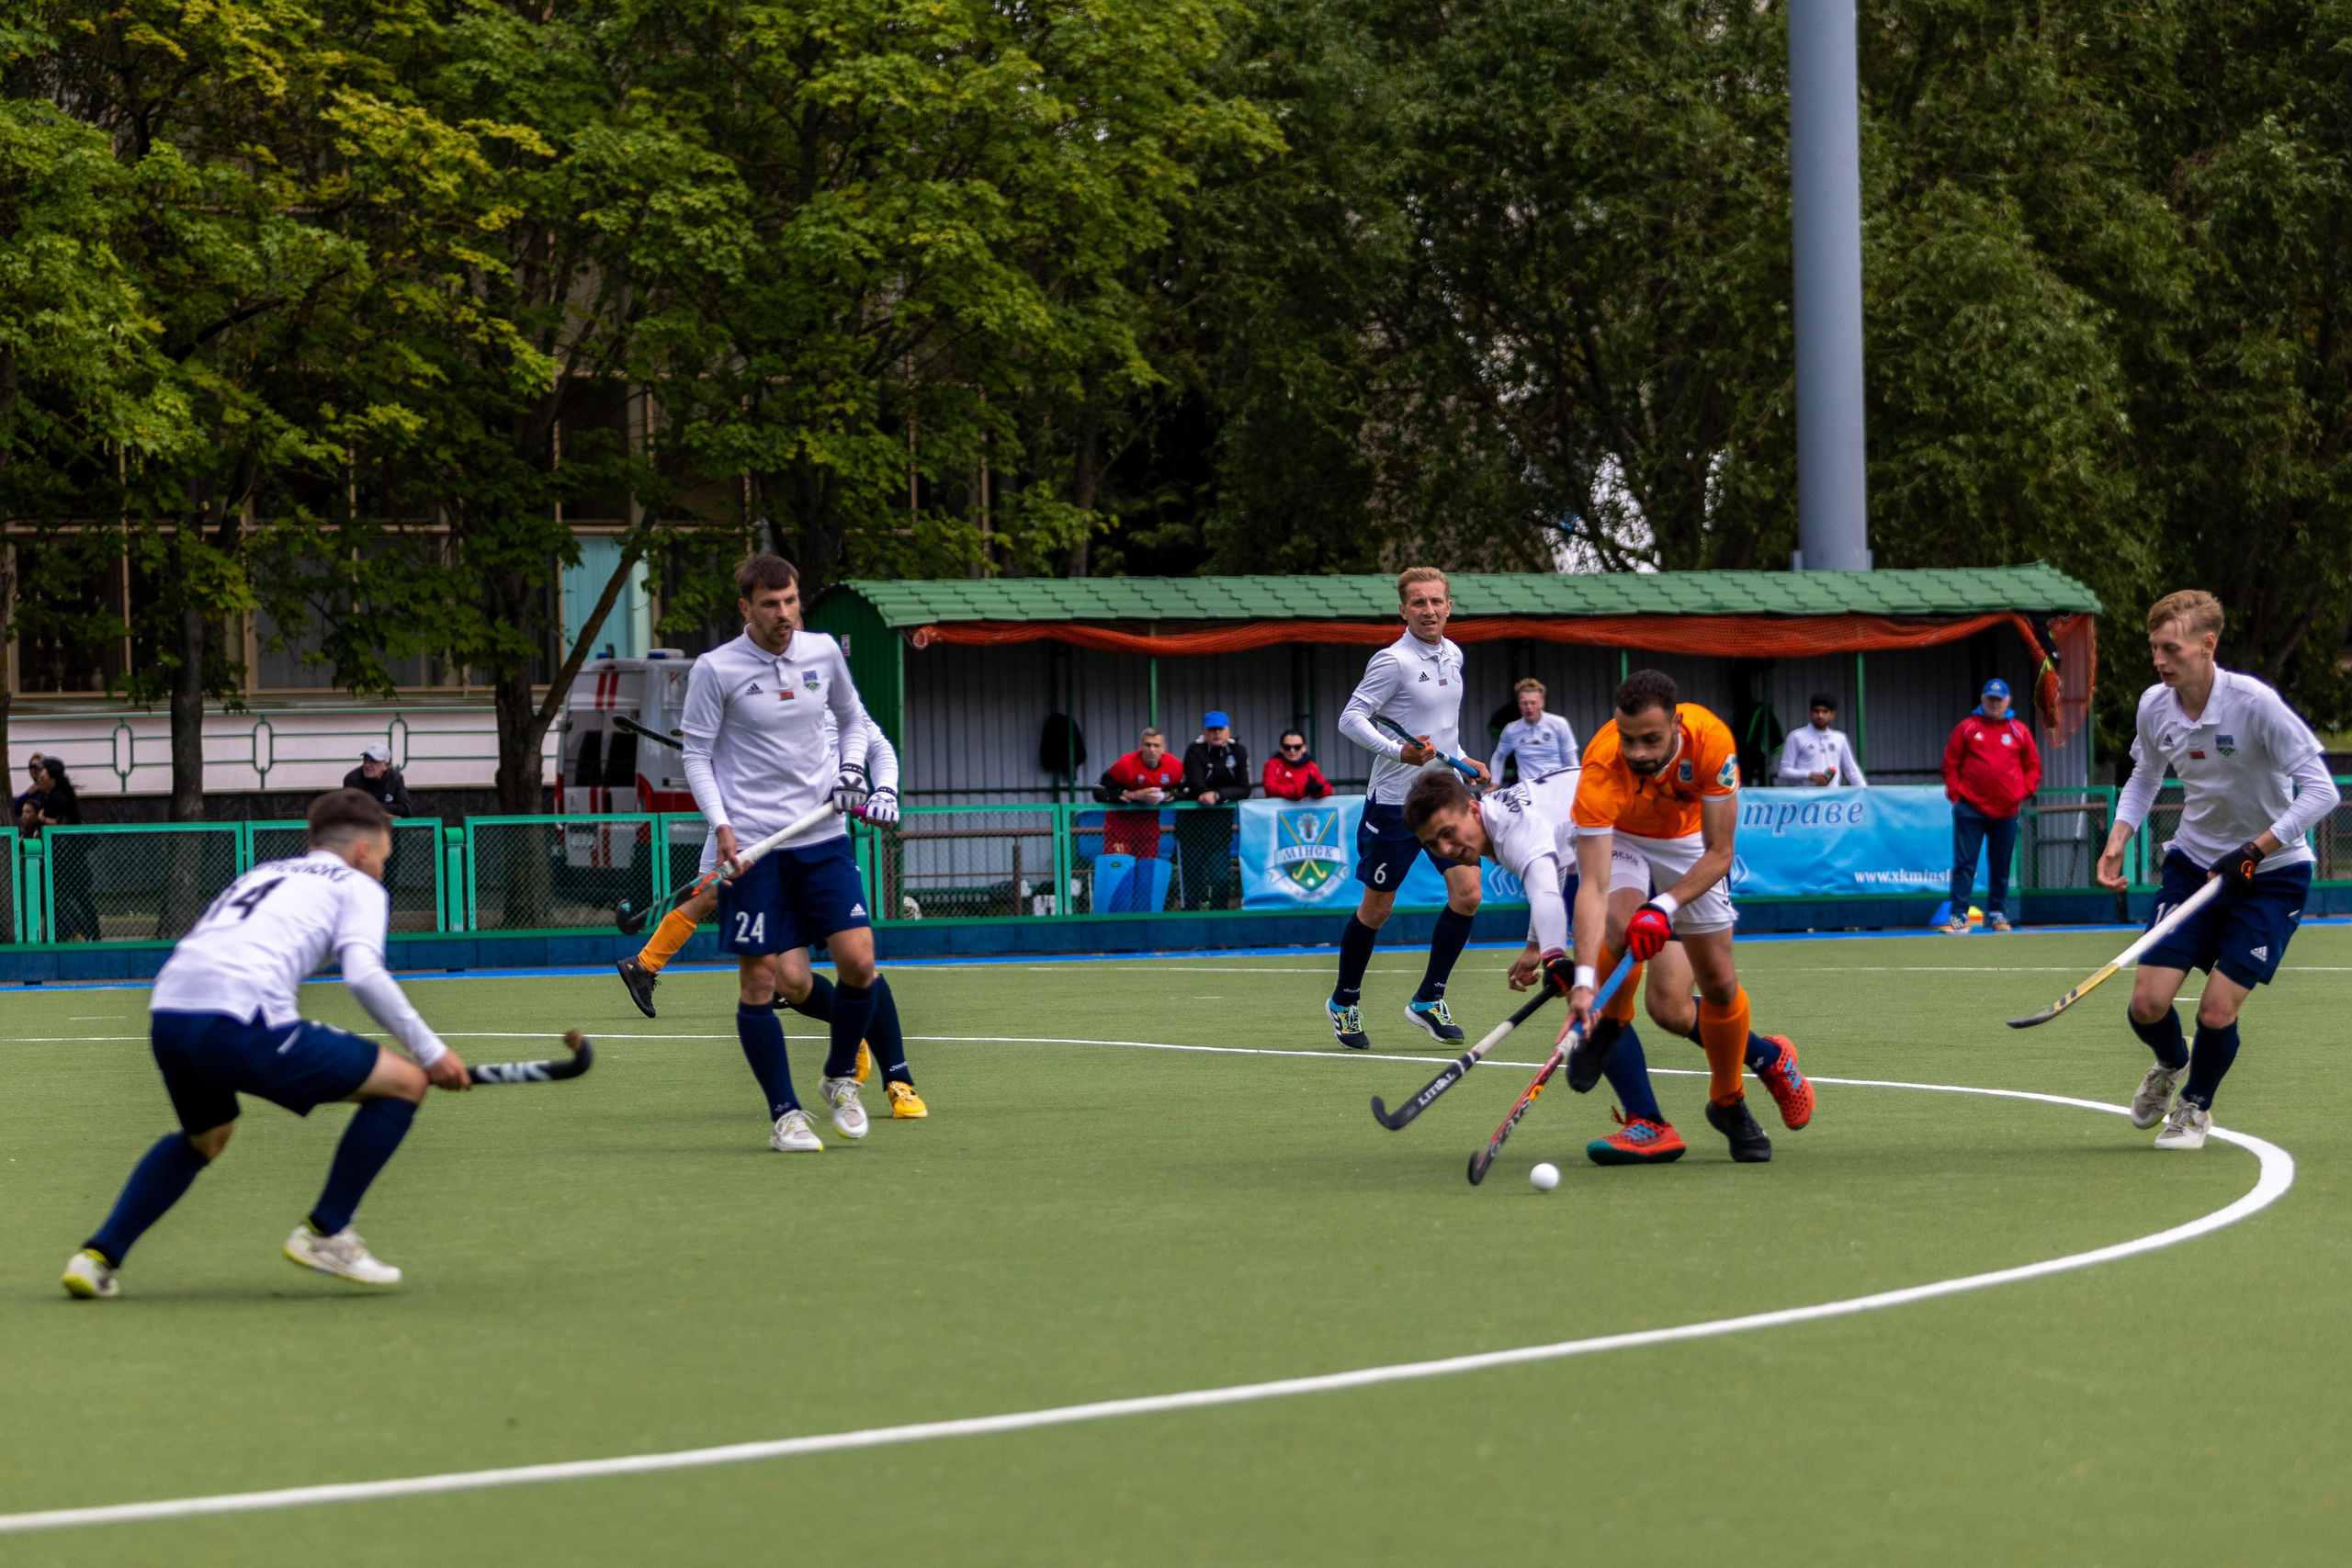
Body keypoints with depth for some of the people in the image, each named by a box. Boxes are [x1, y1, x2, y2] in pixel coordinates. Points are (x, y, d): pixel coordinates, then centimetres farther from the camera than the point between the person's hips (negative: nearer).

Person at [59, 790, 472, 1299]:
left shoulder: (259, 874, 34)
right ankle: (324, 1233, 10)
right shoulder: (357, 885, 16)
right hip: (241, 1020, -7)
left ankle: (99, 1256, 23)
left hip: (167, 1012, 7)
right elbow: (364, 975, -2)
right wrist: (430, 1051, 4)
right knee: (406, 1082, 8)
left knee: (205, 1137, 36)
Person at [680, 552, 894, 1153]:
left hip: (823, 837, 3)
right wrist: (721, 826, -14)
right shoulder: (716, 669, -6)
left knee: (858, 962, -8)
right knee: (758, 979, -3)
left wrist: (851, 770, 4)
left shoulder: (823, 652, 5)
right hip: (751, 845, -3)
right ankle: (785, 1115, 8)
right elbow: (697, 756, -2)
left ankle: (840, 1078, 16)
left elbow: (854, 719, 22)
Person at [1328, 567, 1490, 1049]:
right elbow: (1350, 718, -18)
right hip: (1395, 800, -6)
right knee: (1376, 908, 3)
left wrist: (1462, 761, 18)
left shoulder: (1452, 655, 10)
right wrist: (1399, 751, -29)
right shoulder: (1393, 661, -14)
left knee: (1467, 894, -7)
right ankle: (1344, 1003, 23)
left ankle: (1428, 1000, 6)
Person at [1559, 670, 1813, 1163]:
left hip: (1689, 841, 2)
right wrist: (1585, 979, -53)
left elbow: (1720, 852, -26)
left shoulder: (1711, 739, -35)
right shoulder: (1601, 770, -39)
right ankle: (1608, 1028, -4)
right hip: (1618, 838, -2)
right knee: (1619, 921, -34)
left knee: (1719, 984, -1)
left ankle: (1729, 1103, 25)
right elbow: (1593, 887, -43)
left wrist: (1666, 907, -40)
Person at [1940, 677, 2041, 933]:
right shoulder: (1966, 728, 5)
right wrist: (1954, 794, -2)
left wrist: (2024, 792, 3)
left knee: (2001, 866, 8)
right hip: (1970, 807, -2)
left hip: (2006, 811, 2)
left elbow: (2033, 766, 15)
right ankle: (1959, 916, -7)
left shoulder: (2019, 731, 9)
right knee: (1964, 863, -6)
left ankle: (1997, 913, 17)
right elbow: (1950, 765, 6)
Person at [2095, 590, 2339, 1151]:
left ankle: (2196, 1104, 24)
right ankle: (2170, 1065, 31)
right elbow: (2144, 778, 14)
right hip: (2193, 863, 4)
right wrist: (2118, 840, -3)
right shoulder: (2155, 705, -7)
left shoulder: (2254, 703, -25)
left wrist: (2253, 852, -29)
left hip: (2269, 874, -4)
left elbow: (2321, 790, -24)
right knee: (2148, 1005, -6)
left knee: (2216, 1013, -9)